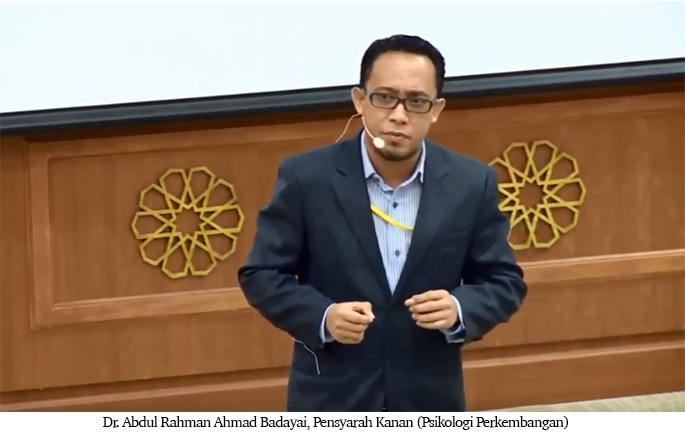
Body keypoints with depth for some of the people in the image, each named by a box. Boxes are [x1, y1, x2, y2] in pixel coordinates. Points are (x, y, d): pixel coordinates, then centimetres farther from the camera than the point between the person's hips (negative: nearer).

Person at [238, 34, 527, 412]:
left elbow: (504, 281, 4)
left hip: (428, 404, 2)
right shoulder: (307, 177, -9)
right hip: (332, 401, -2)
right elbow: (260, 274, -3)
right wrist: (322, 317, -22)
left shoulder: (471, 184, -3)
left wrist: (459, 310, -19)